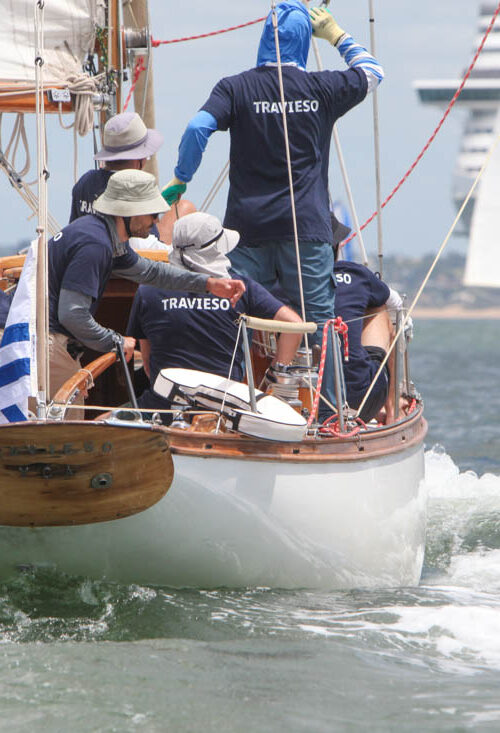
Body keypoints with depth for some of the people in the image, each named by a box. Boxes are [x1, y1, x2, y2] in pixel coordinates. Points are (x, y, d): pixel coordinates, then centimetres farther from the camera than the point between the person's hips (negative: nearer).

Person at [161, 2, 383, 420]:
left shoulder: (236, 88, -2)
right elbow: (372, 72, 20)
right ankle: (328, 412, 1)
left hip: (248, 227, 0)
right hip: (307, 228, 0)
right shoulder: (322, 89, 2)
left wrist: (180, 180, -1)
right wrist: (337, 36, 27)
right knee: (319, 321, 3)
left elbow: (197, 129, -14)